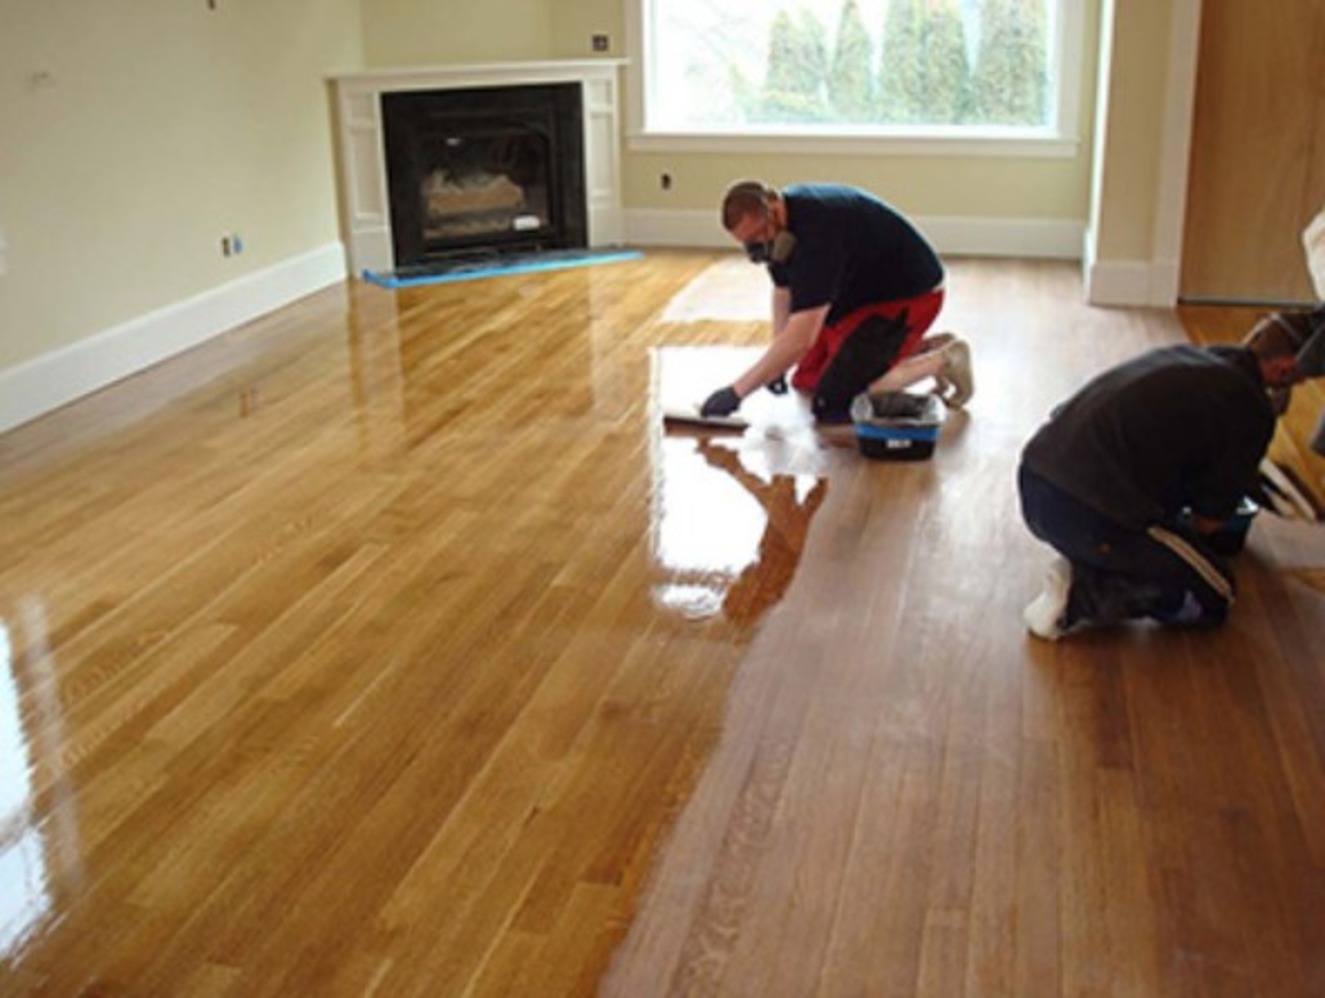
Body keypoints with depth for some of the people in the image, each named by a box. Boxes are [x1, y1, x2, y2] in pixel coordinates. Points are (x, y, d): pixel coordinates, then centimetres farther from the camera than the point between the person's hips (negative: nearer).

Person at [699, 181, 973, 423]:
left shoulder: (817, 233, -35)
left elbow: (800, 339, -38)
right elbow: (783, 291, 11)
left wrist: (736, 391, -34)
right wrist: (776, 364, 0)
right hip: (863, 291, 10)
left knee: (831, 401, -18)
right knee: (806, 380, 14)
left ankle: (944, 359, -4)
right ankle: (927, 347, 18)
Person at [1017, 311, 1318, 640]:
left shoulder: (1182, 353, 20)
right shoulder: (1252, 411, -3)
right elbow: (1208, 521, 5)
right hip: (1089, 515, -8)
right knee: (1214, 598, 11)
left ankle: (1084, 572, 11)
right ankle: (1083, 596, -3)